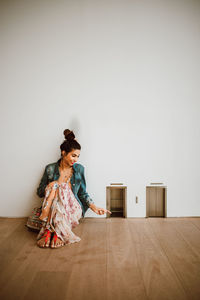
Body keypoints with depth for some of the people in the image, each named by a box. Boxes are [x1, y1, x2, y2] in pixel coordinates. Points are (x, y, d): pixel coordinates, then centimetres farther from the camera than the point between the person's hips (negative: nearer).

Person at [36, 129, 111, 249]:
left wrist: (94, 207, -2)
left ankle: (54, 232, -29)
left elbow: (83, 193, 11)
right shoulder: (50, 169, 2)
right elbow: (40, 192, 7)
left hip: (72, 208, 0)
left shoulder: (79, 169, 5)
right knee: (56, 187, -29)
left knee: (59, 188, -28)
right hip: (52, 207, 0)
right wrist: (56, 183, -10)